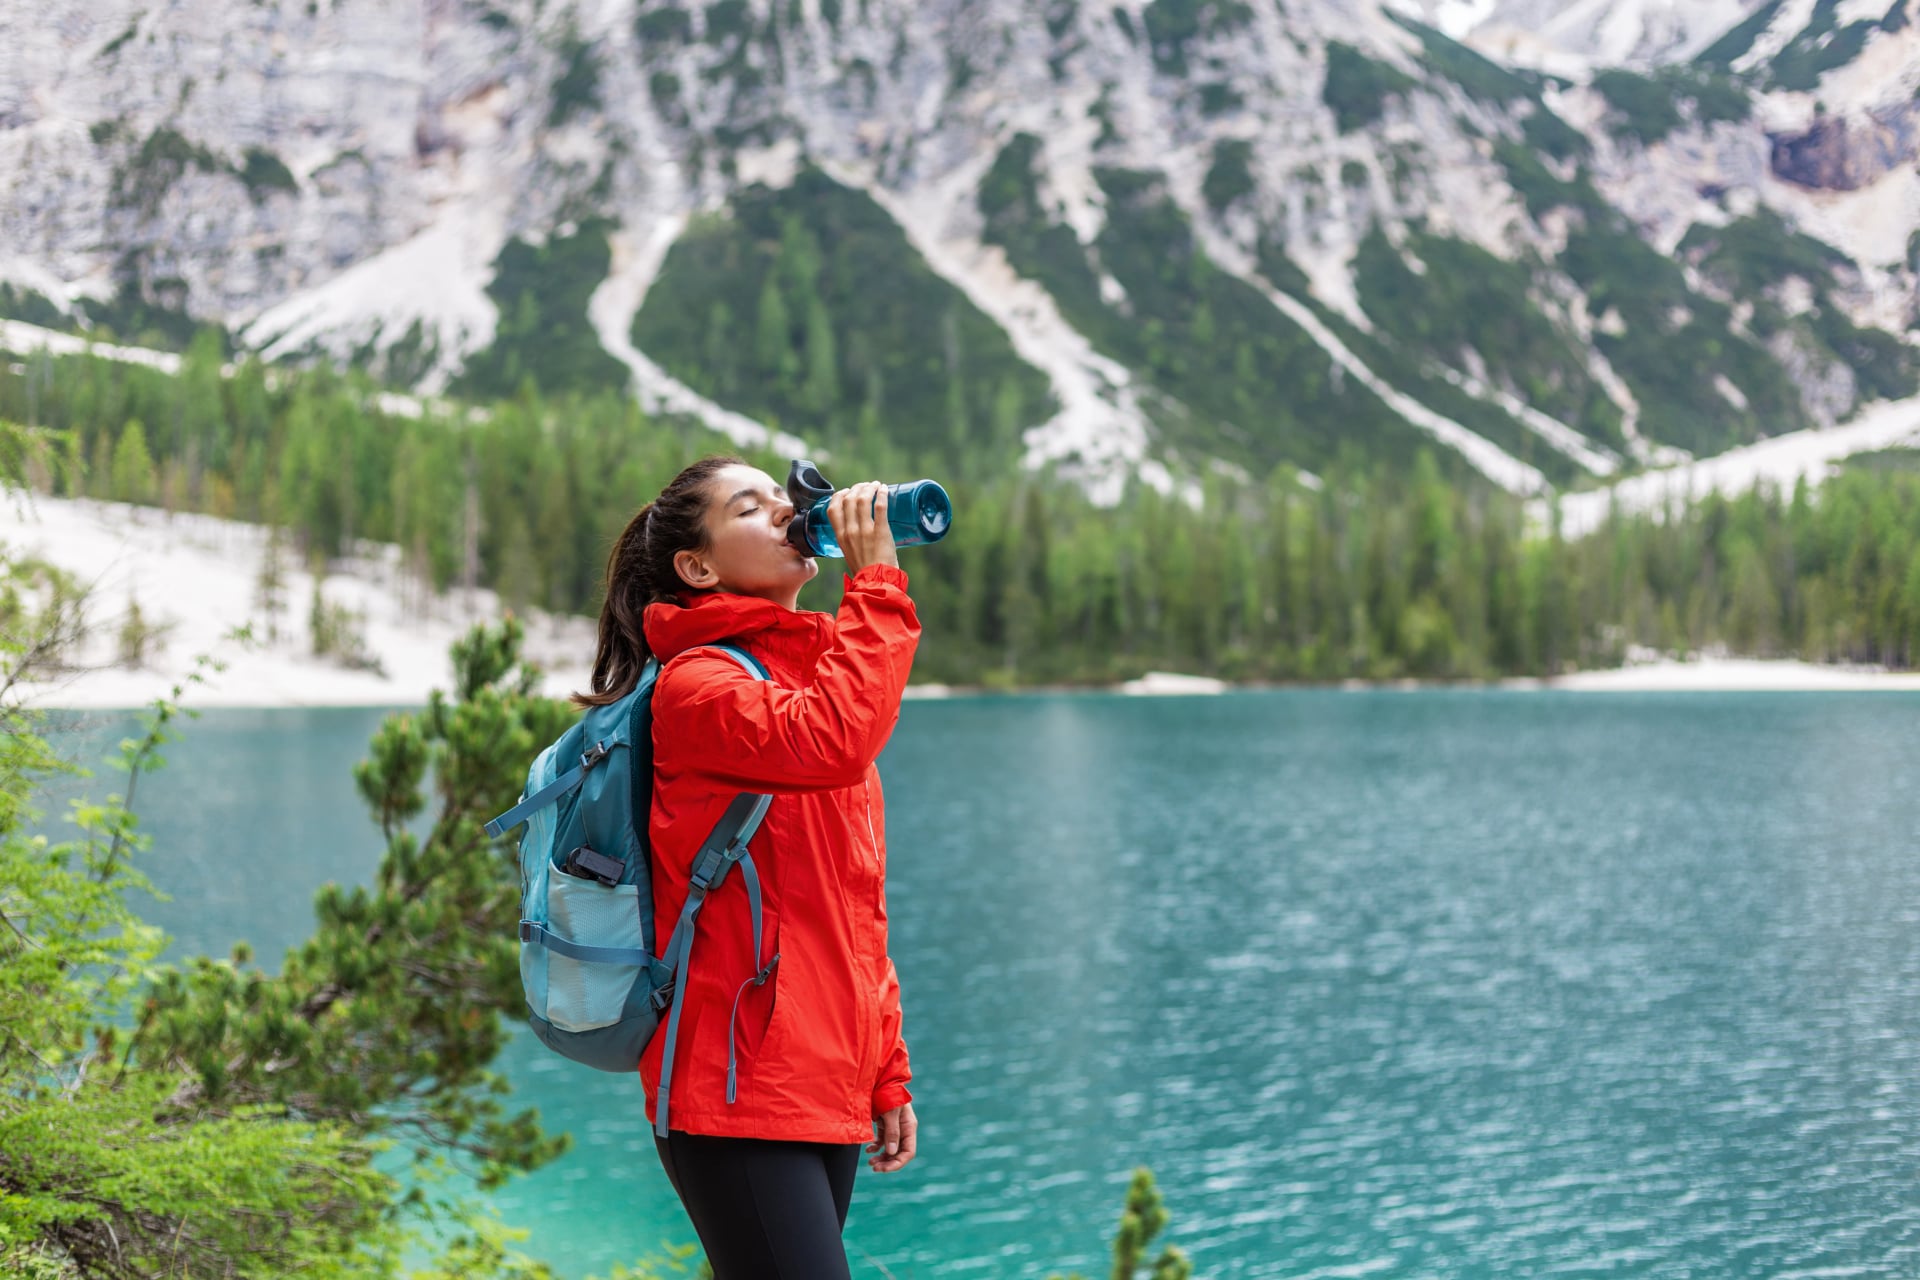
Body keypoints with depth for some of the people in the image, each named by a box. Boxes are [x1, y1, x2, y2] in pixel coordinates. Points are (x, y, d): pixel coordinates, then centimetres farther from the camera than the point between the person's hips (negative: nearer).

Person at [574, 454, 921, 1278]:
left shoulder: (807, 677, 19)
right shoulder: (698, 682, -7)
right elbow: (835, 742, -28)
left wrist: (886, 1076, 18)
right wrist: (877, 583, -16)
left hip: (826, 1092, 8)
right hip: (738, 1092, -8)